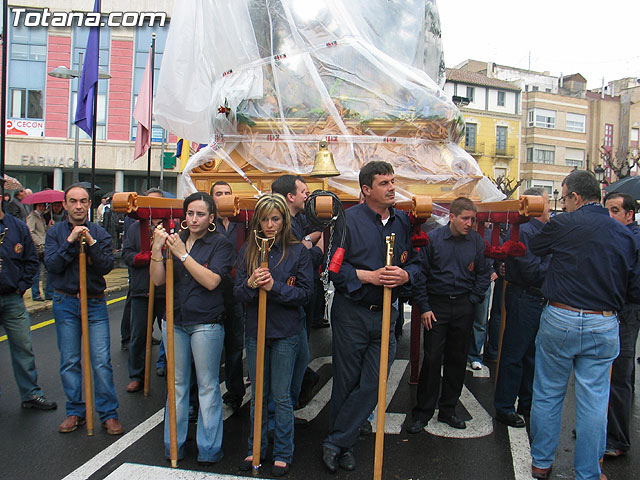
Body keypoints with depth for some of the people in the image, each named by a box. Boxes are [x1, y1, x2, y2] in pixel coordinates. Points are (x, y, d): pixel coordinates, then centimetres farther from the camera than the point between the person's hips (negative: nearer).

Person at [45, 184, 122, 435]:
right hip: (65, 303, 1)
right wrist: (70, 242, -17)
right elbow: (51, 265, -8)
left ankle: (108, 414, 8)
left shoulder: (99, 233, 2)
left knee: (101, 361, -3)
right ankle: (75, 411, 22)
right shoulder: (55, 232, 3)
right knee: (69, 362, 7)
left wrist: (91, 243, -19)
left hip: (95, 303, -1)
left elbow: (106, 266, -8)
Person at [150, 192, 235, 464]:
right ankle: (174, 444, 27)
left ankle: (209, 449, 19)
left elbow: (211, 281, -18)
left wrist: (182, 254, -20)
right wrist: (157, 250, -13)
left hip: (206, 324, -4)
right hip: (174, 322, 4)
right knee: (177, 384, 14)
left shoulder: (220, 245, -4)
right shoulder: (174, 240, 7)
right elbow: (158, 280, 1)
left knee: (207, 386, 5)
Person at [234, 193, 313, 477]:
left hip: (285, 333, -3)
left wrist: (274, 287, -20)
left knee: (281, 397, 6)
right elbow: (237, 293, 1)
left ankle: (283, 454, 22)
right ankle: (256, 448, 32)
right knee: (257, 395, 15)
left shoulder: (298, 251, -4)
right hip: (255, 330, 3)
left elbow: (305, 293, -7)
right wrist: (251, 285, -21)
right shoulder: (248, 250, 4)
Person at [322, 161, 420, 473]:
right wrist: (370, 276, -18)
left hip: (385, 315, 4)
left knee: (371, 386, 2)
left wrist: (405, 275, -10)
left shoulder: (403, 221, 6)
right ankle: (345, 445, 28)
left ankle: (335, 443, 18)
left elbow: (415, 261, 12)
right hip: (351, 313, -3)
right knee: (346, 382, 8)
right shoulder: (348, 219, -6)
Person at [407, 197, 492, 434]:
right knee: (432, 358, -2)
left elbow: (484, 274, 11)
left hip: (463, 306, 3)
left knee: (457, 359, 10)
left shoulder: (477, 242, 2)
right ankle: (423, 412, 11)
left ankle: (448, 409, 24)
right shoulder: (432, 238, -6)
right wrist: (424, 307, -7)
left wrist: (472, 301, 2)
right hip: (436, 305, -3)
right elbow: (420, 274, -3)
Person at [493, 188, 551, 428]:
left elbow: (542, 267, 14)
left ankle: (527, 403, 32)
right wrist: (553, 257, -12)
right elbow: (534, 273, -22)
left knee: (532, 354, 18)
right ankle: (504, 408, 11)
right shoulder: (524, 231, -17)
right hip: (523, 298, -10)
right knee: (514, 356, 0)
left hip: (538, 299, 10)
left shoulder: (537, 230, 13)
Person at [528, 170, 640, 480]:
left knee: (547, 395, 12)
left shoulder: (562, 224, -10)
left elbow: (533, 249, 8)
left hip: (560, 321, -3)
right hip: (604, 327, 3)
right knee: (594, 402, 11)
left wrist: (543, 222, 25)